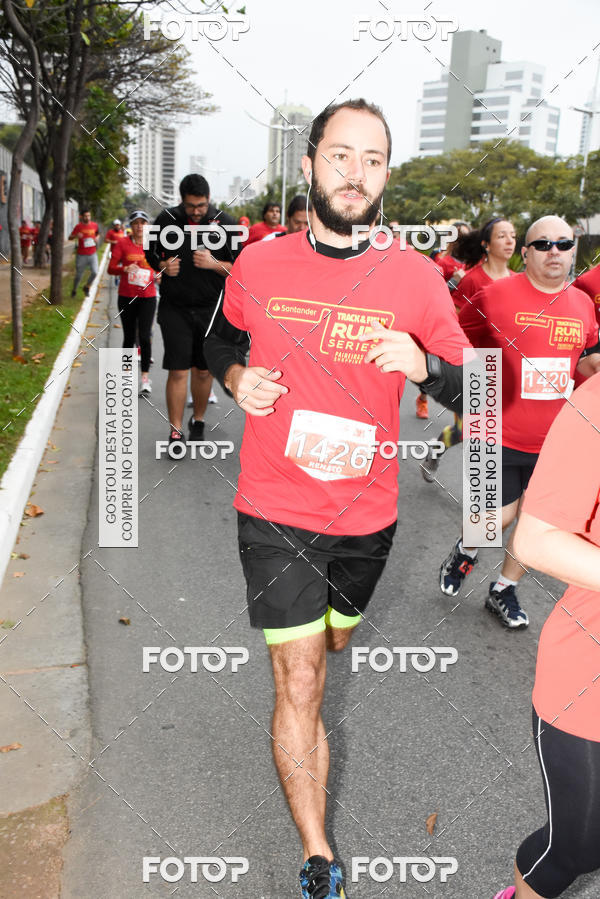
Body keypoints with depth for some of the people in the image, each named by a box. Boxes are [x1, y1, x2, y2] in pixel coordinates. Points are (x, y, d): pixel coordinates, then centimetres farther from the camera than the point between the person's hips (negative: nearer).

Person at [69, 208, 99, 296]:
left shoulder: (94, 225, 4)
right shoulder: (78, 226, -6)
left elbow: (97, 233, 24)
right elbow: (70, 237, -7)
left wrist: (97, 238, 2)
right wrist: (76, 236, -28)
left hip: (92, 254, 2)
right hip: (81, 255, -2)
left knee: (94, 272, -14)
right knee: (79, 275, 5)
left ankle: (87, 286, 13)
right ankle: (74, 290, 30)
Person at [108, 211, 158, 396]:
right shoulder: (122, 243, 2)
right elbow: (111, 268, -2)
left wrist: (159, 277, -7)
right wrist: (125, 269, -22)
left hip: (147, 296, 0)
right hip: (127, 296, 0)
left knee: (144, 336, -9)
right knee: (129, 337, 8)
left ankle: (145, 378, -3)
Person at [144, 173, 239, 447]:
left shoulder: (224, 223, -1)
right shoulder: (167, 219, 1)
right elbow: (151, 253, 15)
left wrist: (214, 264, -17)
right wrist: (164, 266, -6)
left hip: (211, 309, 1)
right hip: (175, 308, 0)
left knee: (203, 371, 10)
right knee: (177, 371, -5)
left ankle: (198, 422, 29)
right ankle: (175, 431, 4)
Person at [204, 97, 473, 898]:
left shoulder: (416, 277, -7)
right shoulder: (258, 264, -5)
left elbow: (474, 391, -2)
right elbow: (221, 341, 15)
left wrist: (423, 365, -24)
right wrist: (237, 380, -8)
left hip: (366, 516, 2)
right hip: (275, 513, -1)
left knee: (332, 648, 26)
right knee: (300, 683, -1)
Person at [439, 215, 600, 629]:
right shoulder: (495, 296, -10)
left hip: (555, 440, 5)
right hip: (500, 436, -4)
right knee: (500, 517, 2)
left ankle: (503, 590, 33)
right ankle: (466, 550, 37)